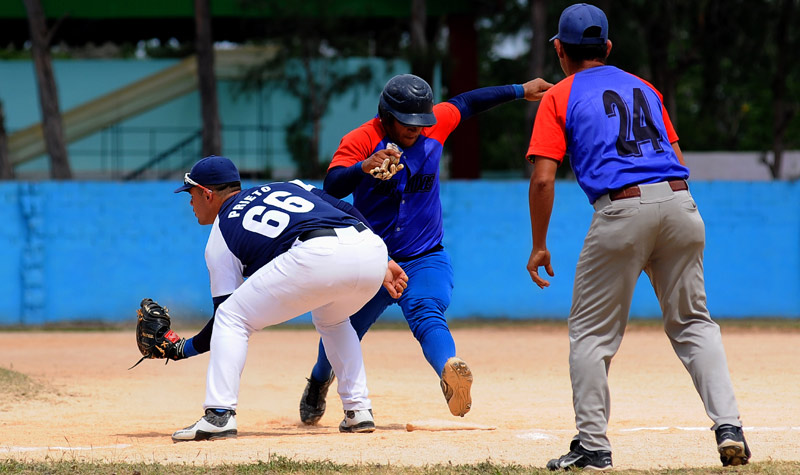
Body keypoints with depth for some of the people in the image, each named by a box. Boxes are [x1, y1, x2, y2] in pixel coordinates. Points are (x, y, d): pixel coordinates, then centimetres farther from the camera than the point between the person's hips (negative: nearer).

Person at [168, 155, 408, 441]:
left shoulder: (220, 237, 21)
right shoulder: (285, 187, 37)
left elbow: (228, 315, 19)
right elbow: (349, 212, 26)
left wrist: (182, 349, 34)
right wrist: (383, 264, 26)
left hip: (319, 256, -6)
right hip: (374, 249, 6)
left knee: (231, 317, 9)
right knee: (331, 318, 37)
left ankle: (219, 415, -4)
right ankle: (359, 411, 27)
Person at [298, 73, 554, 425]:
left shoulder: (435, 124, -4)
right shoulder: (360, 140, -17)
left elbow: (465, 103, 17)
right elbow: (332, 187, -31)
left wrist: (519, 91, 21)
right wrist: (364, 168, -51)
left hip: (424, 259, 0)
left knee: (427, 315, -28)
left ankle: (449, 371, -57)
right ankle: (319, 382, 43)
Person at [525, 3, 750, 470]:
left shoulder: (559, 97, 8)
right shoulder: (644, 88, 23)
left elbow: (543, 179, 0)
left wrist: (539, 246, 7)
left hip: (621, 209, -4)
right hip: (680, 202, 4)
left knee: (591, 331, 8)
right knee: (692, 323, 14)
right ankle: (728, 424, -2)